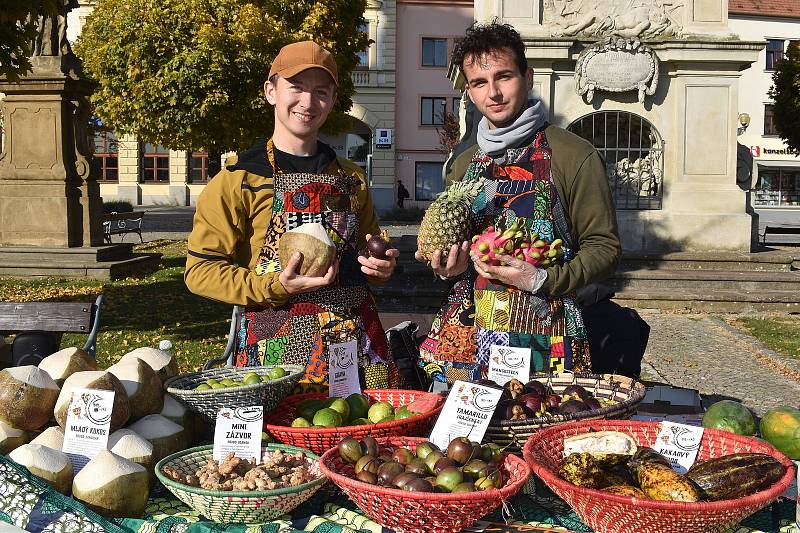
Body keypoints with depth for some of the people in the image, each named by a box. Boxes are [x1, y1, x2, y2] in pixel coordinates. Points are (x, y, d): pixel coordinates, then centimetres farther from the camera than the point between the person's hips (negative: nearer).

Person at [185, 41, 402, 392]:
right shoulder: (238, 180, -1)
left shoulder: (350, 178, 15)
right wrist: (276, 287, -16)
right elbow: (200, 270, -4)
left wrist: (381, 265, 5)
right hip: (279, 348, -4)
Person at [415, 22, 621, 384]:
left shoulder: (574, 156, -4)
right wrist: (448, 269, 1)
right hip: (463, 336, 4)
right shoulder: (464, 165, 13)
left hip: (543, 339, -4)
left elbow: (604, 248, -4)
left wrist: (541, 281, -18)